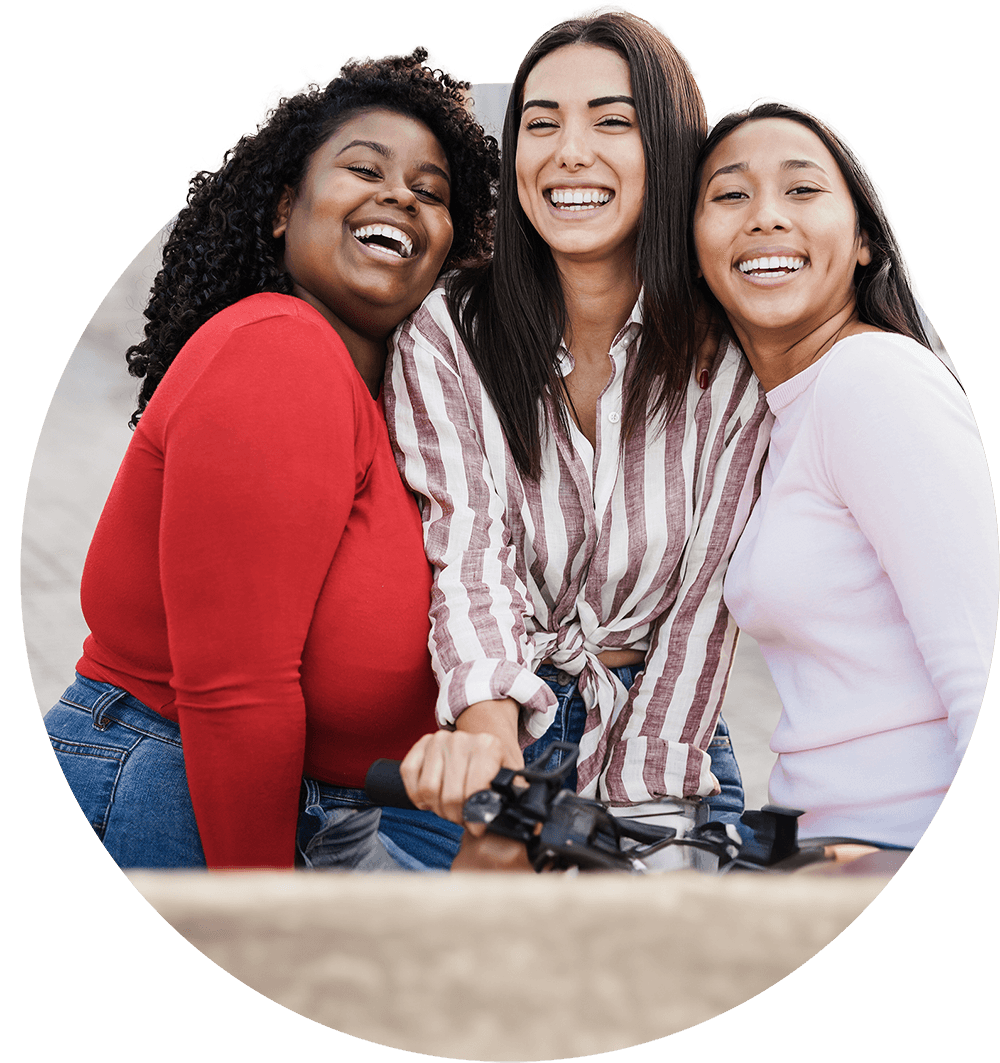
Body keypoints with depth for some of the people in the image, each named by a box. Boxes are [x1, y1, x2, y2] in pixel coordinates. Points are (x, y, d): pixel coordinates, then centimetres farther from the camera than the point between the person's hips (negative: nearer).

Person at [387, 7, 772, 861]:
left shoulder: (730, 361, -3)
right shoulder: (443, 337, -4)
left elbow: (706, 591, -4)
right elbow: (469, 542, -15)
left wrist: (626, 800, -13)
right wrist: (487, 725, -33)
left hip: (663, 738, 1)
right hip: (492, 743, 0)